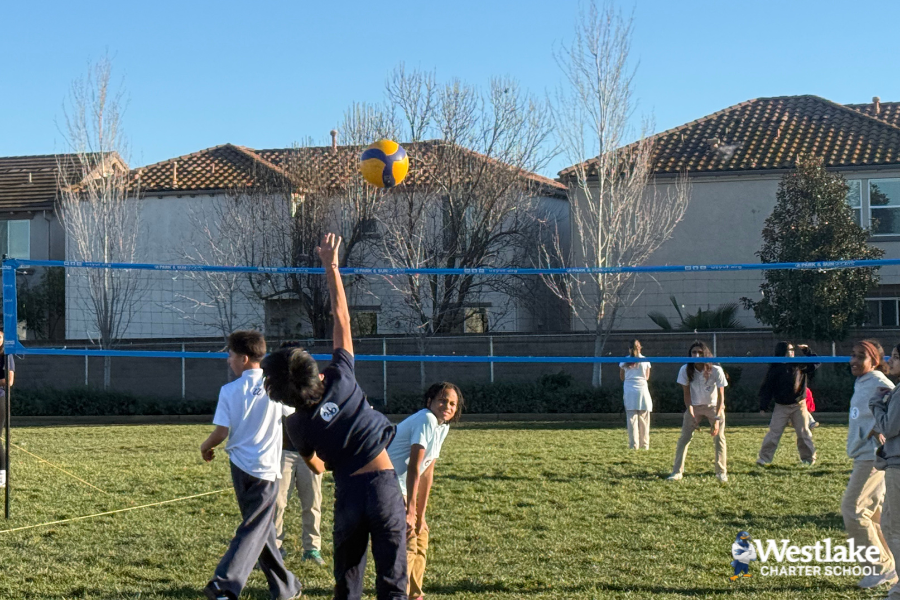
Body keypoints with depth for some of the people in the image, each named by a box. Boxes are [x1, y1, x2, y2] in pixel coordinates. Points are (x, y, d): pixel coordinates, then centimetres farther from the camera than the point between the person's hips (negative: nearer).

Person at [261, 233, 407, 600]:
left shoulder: (297, 425, -2)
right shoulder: (340, 380, -6)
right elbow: (341, 318, -1)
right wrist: (331, 266, 5)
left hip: (348, 492, 1)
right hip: (384, 485, -1)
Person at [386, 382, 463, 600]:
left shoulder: (443, 427, 9)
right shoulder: (426, 420, -18)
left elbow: (427, 472, 11)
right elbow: (414, 467, -23)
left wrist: (421, 515, 11)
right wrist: (410, 511, -25)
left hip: (400, 490, 10)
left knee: (420, 536, 19)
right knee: (406, 543, -15)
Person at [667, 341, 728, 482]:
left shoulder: (716, 371, -25)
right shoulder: (685, 370, -20)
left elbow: (721, 395, -20)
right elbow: (687, 393, -12)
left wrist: (717, 419, -28)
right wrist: (691, 415, -22)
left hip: (714, 406, -1)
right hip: (694, 406, 1)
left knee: (719, 438, -6)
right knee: (684, 438, -4)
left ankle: (721, 472, 4)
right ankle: (677, 471, 0)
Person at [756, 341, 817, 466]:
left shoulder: (799, 365, 5)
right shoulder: (775, 368, -3)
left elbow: (815, 363, 13)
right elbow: (767, 388, -4)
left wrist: (807, 351, 1)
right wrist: (763, 406, -9)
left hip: (799, 405, 2)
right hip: (781, 407, -2)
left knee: (804, 432, 4)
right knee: (774, 433, -6)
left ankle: (808, 458, 15)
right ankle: (764, 458, -2)